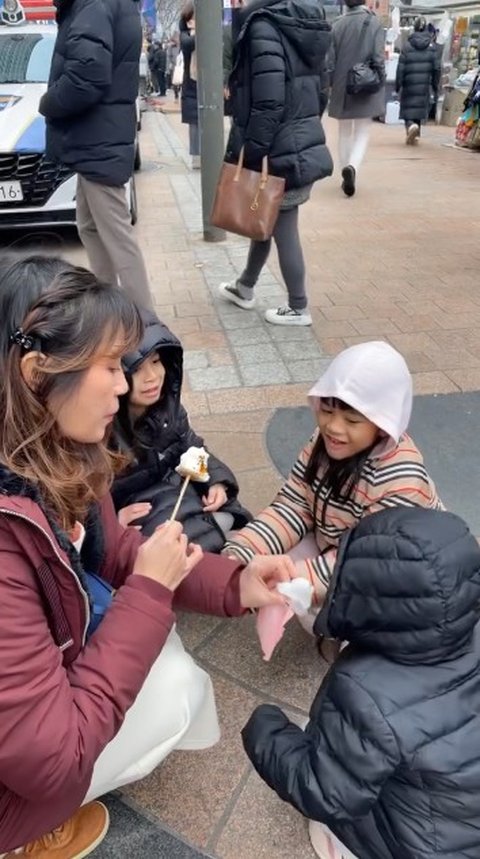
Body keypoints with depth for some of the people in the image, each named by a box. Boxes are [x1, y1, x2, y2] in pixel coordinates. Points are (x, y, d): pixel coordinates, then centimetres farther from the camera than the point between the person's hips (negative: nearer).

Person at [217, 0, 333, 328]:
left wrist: (248, 152, -17)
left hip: (280, 154, -9)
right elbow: (321, 92, 16)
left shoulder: (263, 27, -13)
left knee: (284, 231, 3)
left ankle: (298, 309, 15)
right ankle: (245, 288, 36)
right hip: (305, 146, 9)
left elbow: (267, 103, -23)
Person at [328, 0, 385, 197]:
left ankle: (346, 176, 16)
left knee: (344, 132, 15)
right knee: (363, 132, 3)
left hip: (342, 87, 2)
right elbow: (378, 57, -10)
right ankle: (352, 167, -24)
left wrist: (331, 83, 10)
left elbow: (330, 58, 1)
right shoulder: (374, 23, -5)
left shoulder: (337, 24, 0)